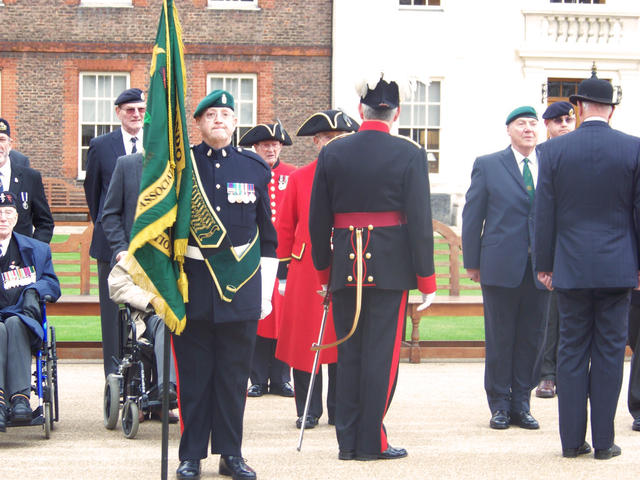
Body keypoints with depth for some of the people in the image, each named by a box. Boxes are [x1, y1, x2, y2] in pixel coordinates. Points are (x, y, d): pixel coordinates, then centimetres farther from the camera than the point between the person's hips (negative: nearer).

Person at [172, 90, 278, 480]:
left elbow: (268, 237, 11)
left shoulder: (255, 169, 7)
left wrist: (266, 293, 8)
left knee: (234, 375, 5)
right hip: (192, 285, -1)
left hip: (242, 287, 1)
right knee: (193, 375, 2)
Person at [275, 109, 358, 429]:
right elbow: (285, 229, 10)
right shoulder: (298, 178, 8)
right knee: (304, 341, 0)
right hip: (306, 269, 0)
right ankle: (308, 411, 11)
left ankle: (339, 410, 13)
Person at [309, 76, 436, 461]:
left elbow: (318, 219, 5)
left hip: (346, 268, 3)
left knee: (349, 353, 10)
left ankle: (348, 441, 13)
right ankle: (371, 441, 3)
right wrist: (427, 280, -2)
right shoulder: (410, 154, -6)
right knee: (381, 355, 2)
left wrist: (324, 269, 15)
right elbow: (420, 221, -7)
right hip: (391, 267, -3)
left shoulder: (332, 153, 2)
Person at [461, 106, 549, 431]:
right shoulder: (487, 166, 4)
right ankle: (500, 405, 13)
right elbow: (472, 215, 4)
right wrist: (471, 262, 0)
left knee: (532, 337, 6)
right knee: (499, 338, 3)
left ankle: (521, 404, 16)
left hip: (540, 267, 2)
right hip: (500, 266, -2)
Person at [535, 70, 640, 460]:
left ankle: (572, 439, 7)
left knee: (572, 351, 6)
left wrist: (545, 264, 10)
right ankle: (604, 441, 5)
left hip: (571, 267, 1)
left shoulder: (555, 150, -1)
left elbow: (544, 213, 2)